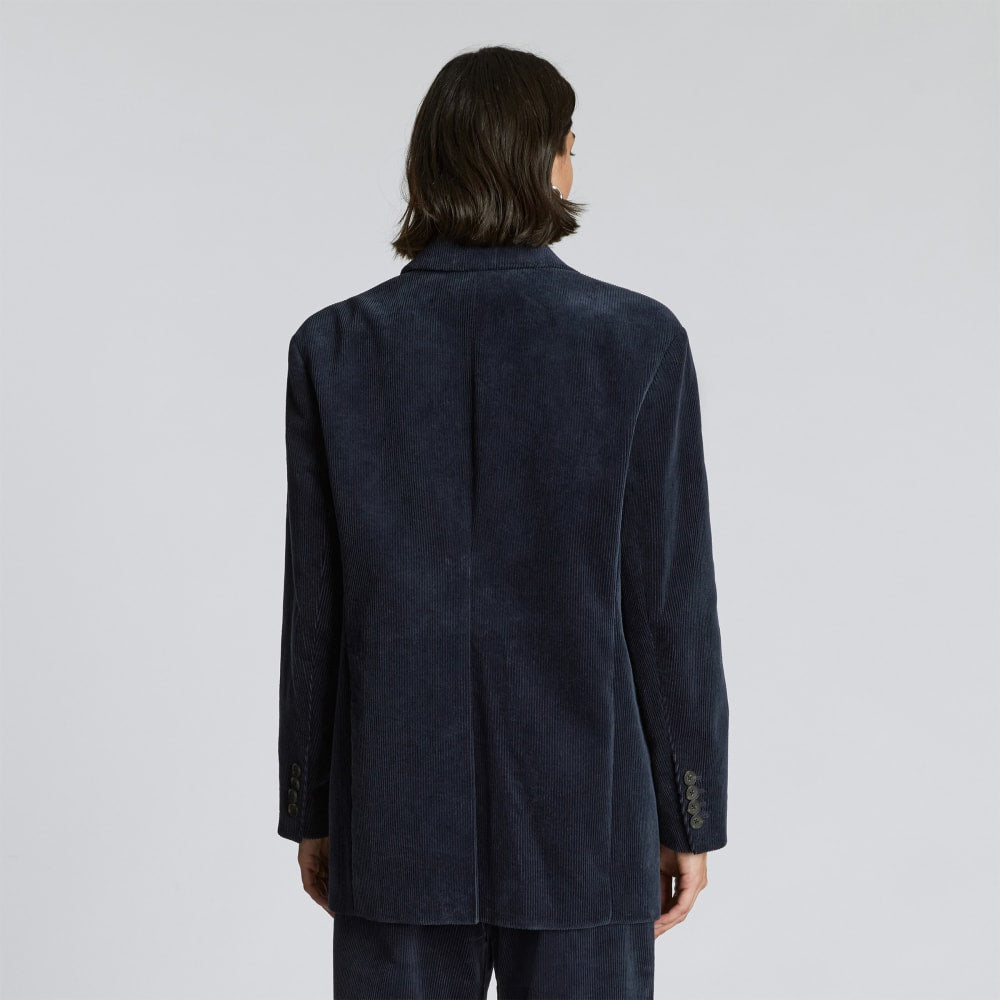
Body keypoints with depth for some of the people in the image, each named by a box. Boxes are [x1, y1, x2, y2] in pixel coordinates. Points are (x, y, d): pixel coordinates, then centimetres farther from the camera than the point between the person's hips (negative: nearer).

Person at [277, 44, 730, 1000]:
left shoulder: (334, 347, -4)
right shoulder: (640, 342, -9)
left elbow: (314, 607, -1)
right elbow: (671, 601, -7)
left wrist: (310, 811, 9)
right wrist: (691, 815, 3)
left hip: (398, 818, 2)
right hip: (583, 816, -1)